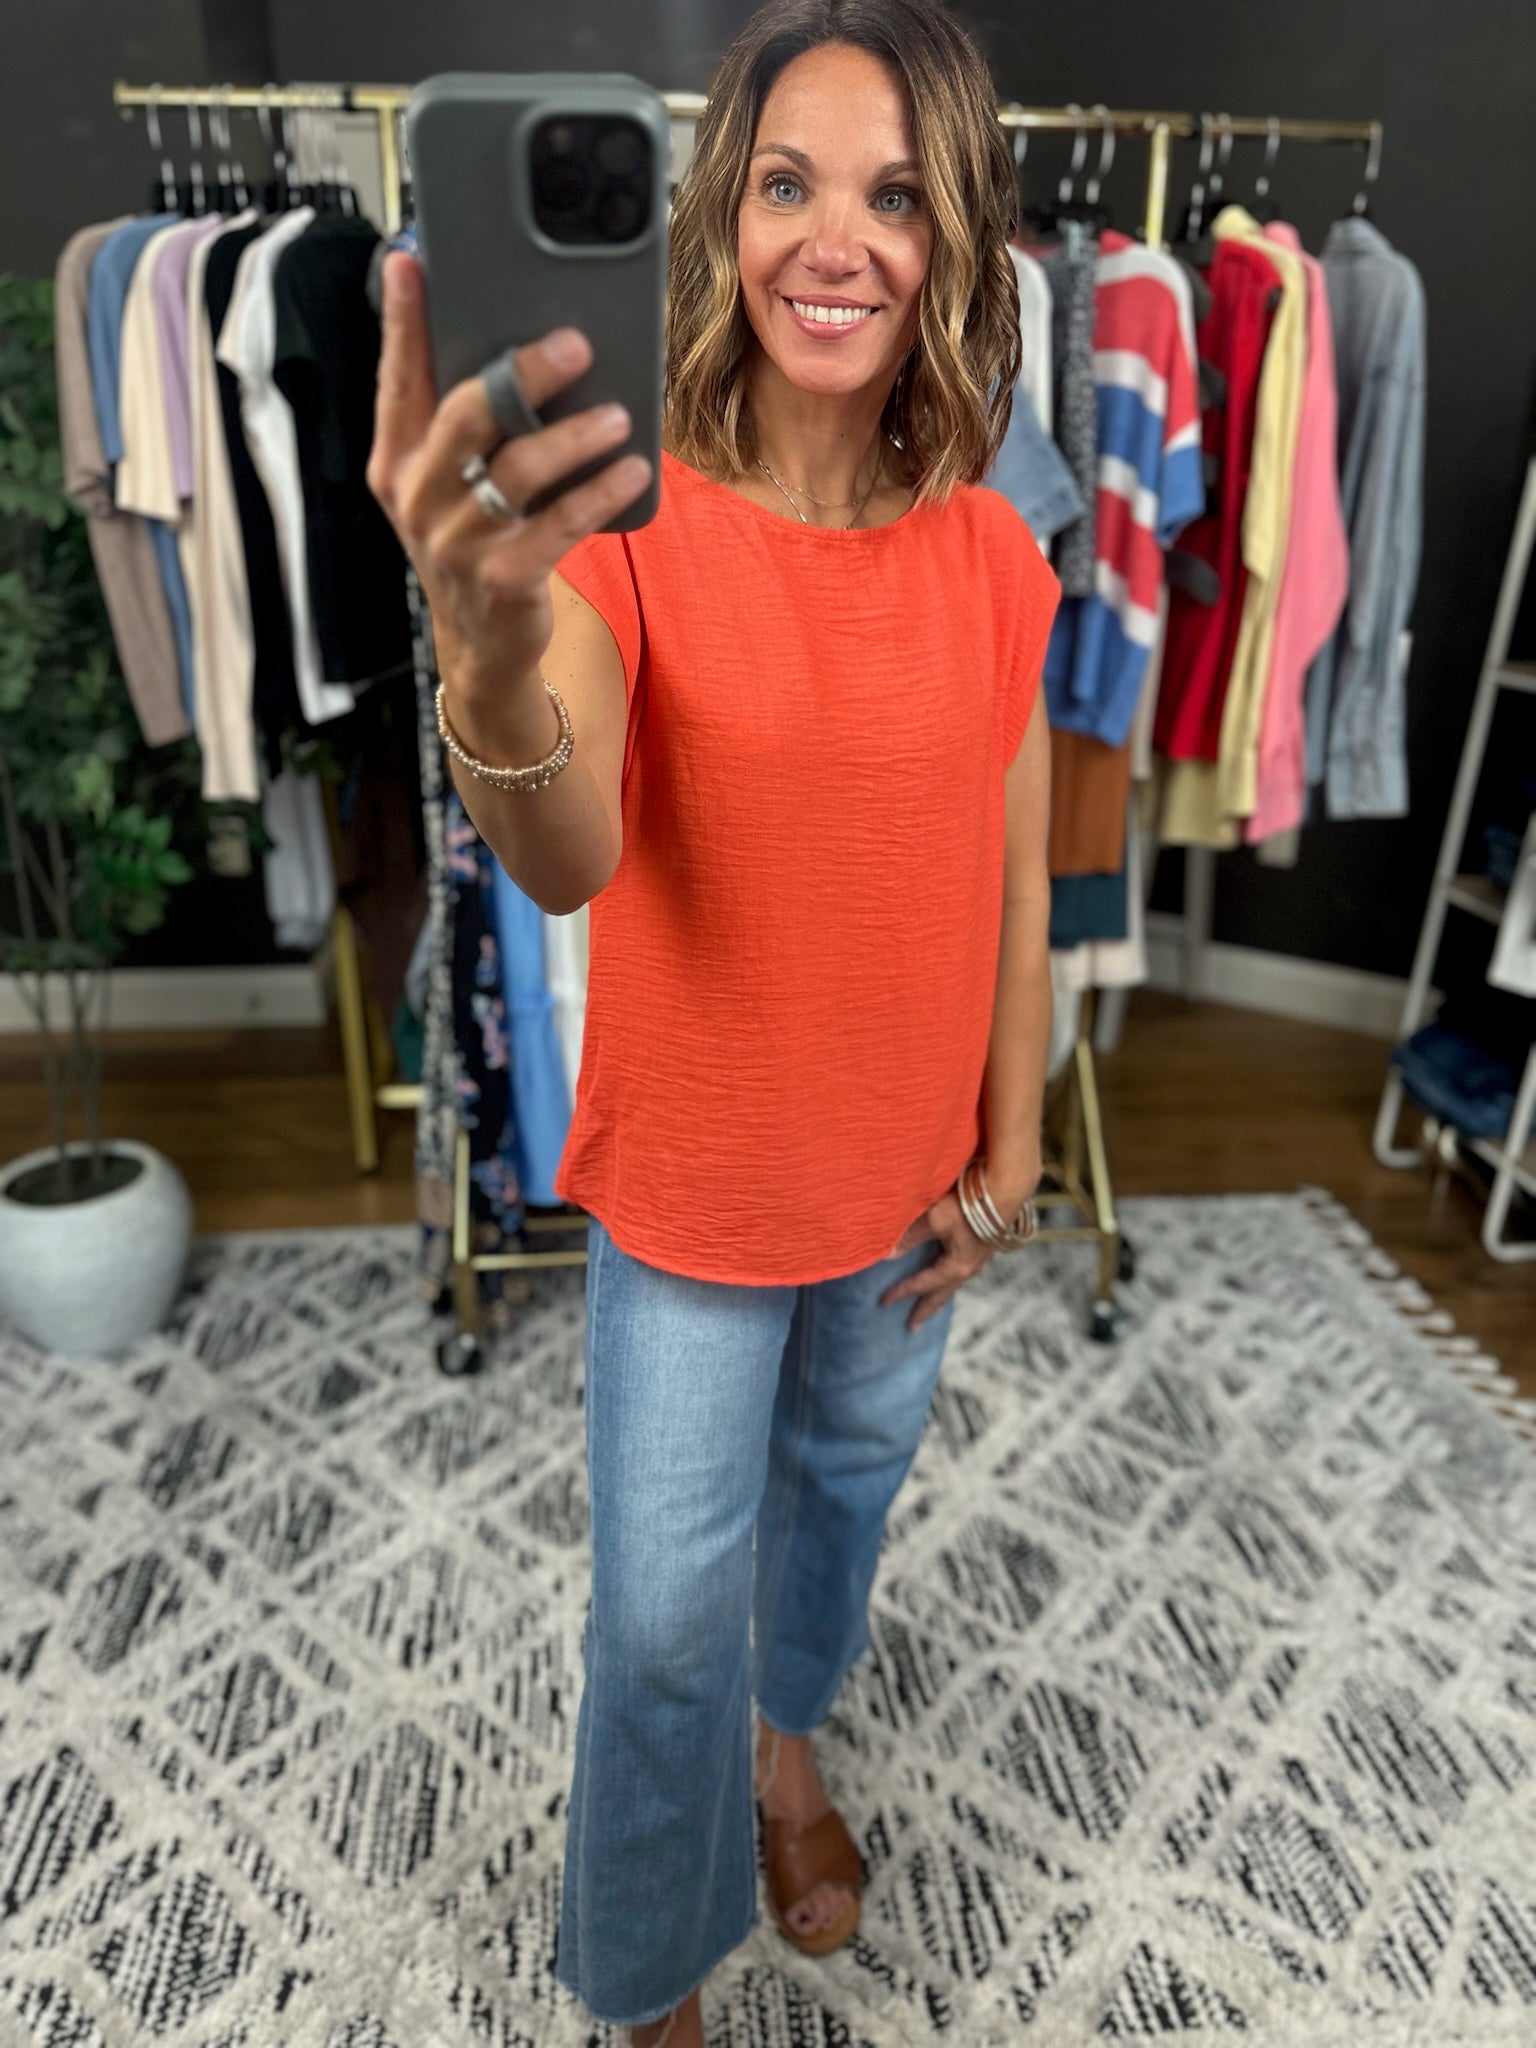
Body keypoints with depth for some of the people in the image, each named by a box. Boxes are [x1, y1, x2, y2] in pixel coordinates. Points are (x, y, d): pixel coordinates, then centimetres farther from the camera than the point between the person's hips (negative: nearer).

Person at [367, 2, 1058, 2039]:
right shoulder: (623, 527, -17)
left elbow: (1014, 879, 0)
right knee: (667, 1609, 12)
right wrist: (491, 661, -54)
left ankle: (787, 1735, 61)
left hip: (910, 1181, 4)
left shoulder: (995, 558, -6)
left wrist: (1011, 1153, 2)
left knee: (844, 1488, 26)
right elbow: (567, 864, -33)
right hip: (694, 1185, -3)